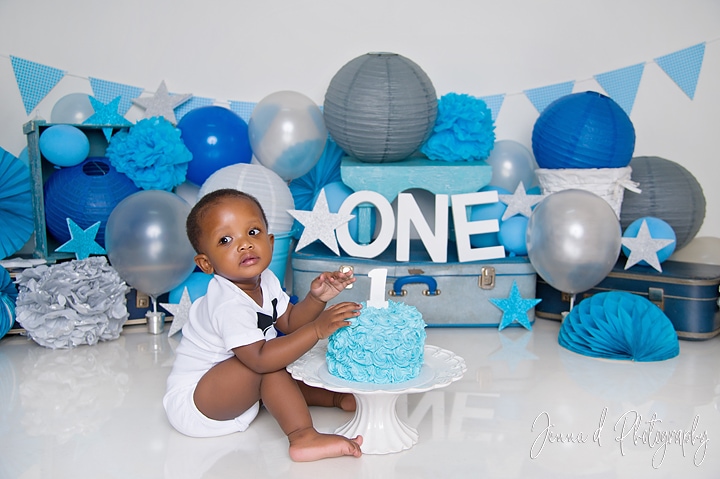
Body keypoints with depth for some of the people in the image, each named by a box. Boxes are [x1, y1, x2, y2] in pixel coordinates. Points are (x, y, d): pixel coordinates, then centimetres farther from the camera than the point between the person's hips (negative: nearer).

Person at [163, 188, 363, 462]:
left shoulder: (264, 280, -3)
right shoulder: (230, 305, -31)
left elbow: (290, 322, 6)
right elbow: (261, 359, -38)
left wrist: (316, 298, -13)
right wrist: (317, 329, -39)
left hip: (222, 391, 10)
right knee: (270, 364, -27)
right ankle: (303, 437, -30)